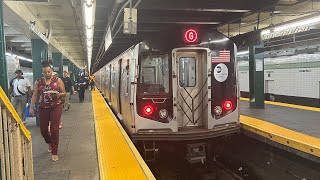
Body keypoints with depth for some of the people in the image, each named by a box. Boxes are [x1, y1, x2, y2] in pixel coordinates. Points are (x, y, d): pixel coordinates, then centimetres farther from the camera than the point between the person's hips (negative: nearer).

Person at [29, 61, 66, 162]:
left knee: (54, 129, -4)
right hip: (43, 108, 3)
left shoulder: (58, 80, -1)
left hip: (56, 107, -2)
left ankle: (54, 152, 7)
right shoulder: (38, 82, 4)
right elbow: (35, 95, 4)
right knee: (43, 129, 8)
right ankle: (49, 143, 42)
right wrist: (31, 107, -2)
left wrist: (58, 94, -19)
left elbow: (64, 93, 2)